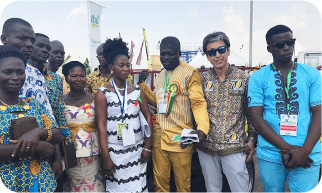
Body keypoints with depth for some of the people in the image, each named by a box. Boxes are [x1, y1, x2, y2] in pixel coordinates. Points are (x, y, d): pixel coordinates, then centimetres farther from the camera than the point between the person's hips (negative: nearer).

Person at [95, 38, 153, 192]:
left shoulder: (137, 91, 4)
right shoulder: (103, 93, -4)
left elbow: (147, 117, 5)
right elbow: (101, 126, -7)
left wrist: (147, 147, -1)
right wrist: (106, 158, -11)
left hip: (137, 149, 2)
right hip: (114, 151, -2)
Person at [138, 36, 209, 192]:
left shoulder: (190, 73, -7)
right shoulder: (161, 75, 16)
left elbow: (198, 103, -13)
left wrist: (202, 128, -29)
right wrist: (142, 84, 12)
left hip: (180, 138, -6)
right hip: (159, 137, 6)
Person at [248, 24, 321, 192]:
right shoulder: (258, 77, -1)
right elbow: (256, 118, -7)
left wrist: (305, 151, -13)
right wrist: (287, 148, -13)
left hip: (308, 156, 1)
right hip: (270, 155, 0)